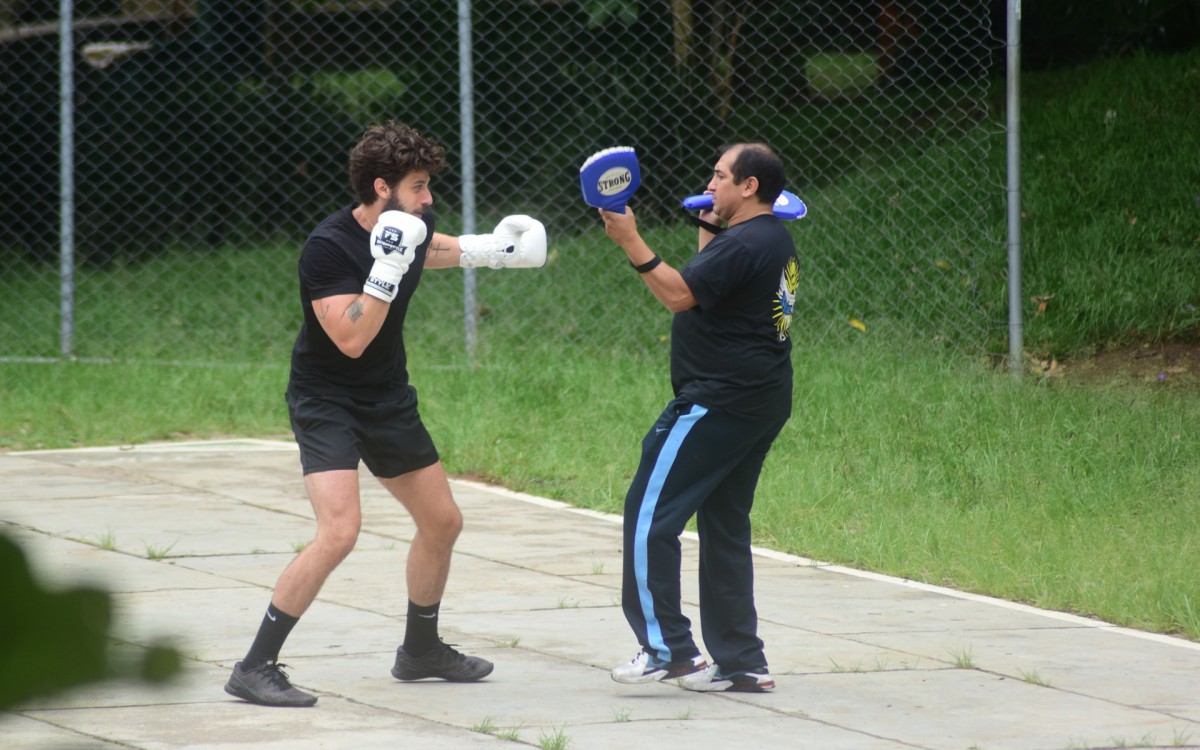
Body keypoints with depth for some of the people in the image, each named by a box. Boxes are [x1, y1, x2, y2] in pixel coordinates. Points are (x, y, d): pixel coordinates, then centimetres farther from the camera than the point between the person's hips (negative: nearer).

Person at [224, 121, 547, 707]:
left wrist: (488, 249, 15)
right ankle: (255, 668, -20)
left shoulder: (412, 227, -2)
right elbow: (351, 339, -32)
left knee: (443, 522, 15)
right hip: (327, 401, -8)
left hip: (388, 399, 8)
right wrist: (388, 268, -36)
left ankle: (420, 650, 38)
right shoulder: (328, 247, -25)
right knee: (339, 531, -25)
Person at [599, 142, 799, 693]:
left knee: (650, 514, -7)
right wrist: (709, 231, 21)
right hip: (762, 403, 11)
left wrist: (631, 243, -26)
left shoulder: (744, 245, -16)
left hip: (718, 401, -11)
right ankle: (741, 661, 13)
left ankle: (668, 647, -9)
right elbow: (706, 290, 26)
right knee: (725, 527, 14)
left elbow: (679, 295, -23)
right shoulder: (775, 242, 16)